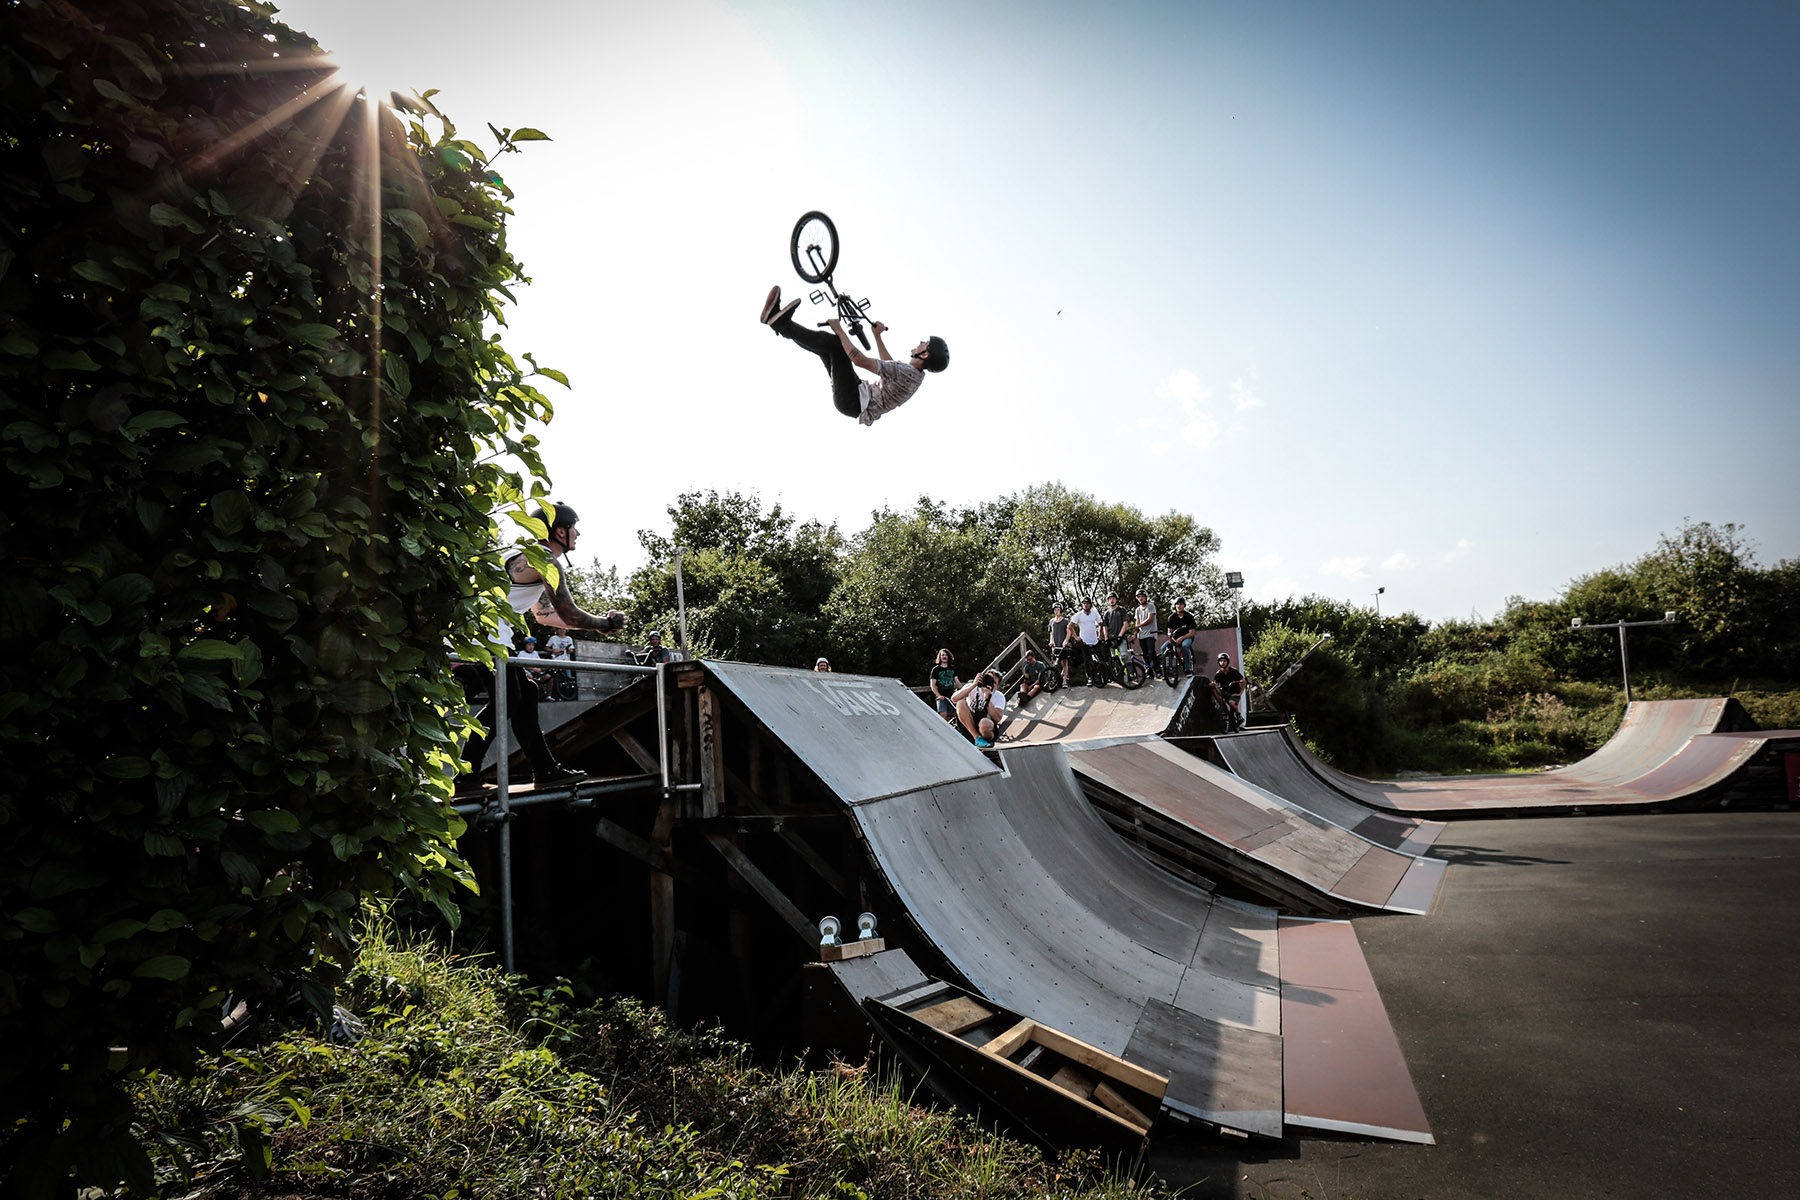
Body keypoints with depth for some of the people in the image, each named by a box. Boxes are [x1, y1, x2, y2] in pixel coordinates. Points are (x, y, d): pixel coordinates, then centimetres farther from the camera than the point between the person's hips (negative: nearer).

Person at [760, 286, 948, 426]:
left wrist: (839, 330, -18)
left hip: (852, 402, -9)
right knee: (826, 344, 9)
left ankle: (783, 324, -12)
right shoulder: (916, 374, 6)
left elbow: (860, 360, -28)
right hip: (861, 393, 9)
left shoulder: (906, 372, -25)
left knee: (835, 343, -18)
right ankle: (779, 321, 4)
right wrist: (878, 336, 31)